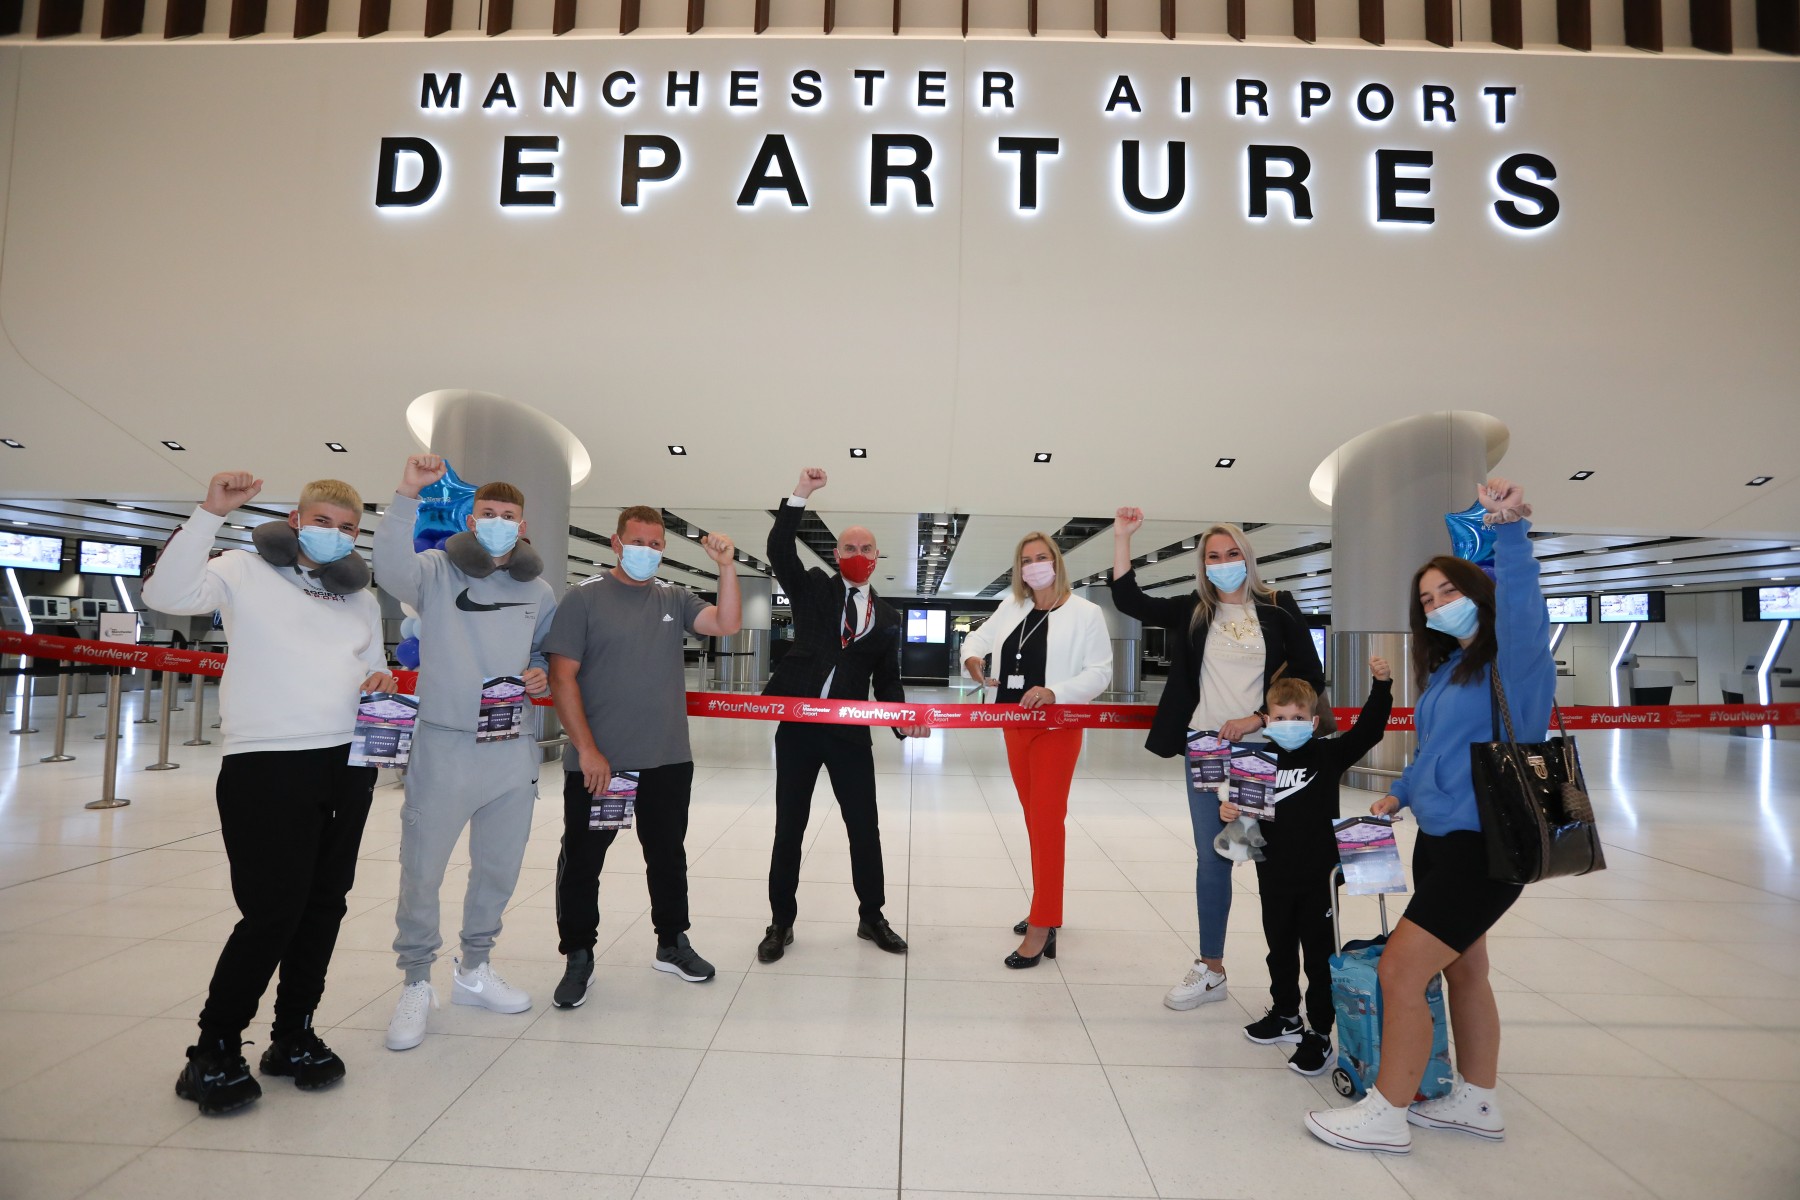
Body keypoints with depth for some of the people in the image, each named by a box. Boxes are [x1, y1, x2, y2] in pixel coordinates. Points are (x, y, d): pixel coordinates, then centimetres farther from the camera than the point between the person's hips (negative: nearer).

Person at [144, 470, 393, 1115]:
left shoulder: (361, 596, 18)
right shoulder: (246, 571, 3)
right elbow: (165, 595, -14)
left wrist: (382, 678, 2)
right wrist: (210, 513, -21)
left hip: (347, 764, 6)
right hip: (266, 764, -5)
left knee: (324, 905, 10)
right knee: (272, 912, -7)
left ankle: (294, 1036, 26)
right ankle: (213, 1052, 13)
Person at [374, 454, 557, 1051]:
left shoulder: (539, 591, 9)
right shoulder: (437, 572, -2)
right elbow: (390, 566, -24)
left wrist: (542, 676, -1)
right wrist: (407, 494, -33)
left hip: (514, 751, 4)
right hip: (445, 748, -4)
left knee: (499, 870, 16)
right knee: (422, 869, 4)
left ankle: (474, 971, 36)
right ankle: (416, 985, 25)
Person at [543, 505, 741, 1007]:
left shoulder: (675, 599, 6)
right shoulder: (585, 597, -5)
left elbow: (727, 624, -7)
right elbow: (562, 677, -9)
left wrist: (726, 566, -19)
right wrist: (587, 750, -14)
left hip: (668, 760, 4)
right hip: (597, 762, -3)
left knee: (668, 854, 16)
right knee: (582, 860, 6)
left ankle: (671, 943, 34)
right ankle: (578, 959, 24)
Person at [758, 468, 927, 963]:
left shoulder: (888, 618, 10)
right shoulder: (813, 589, 5)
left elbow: (888, 681, 11)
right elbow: (779, 550, -11)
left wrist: (904, 718, -8)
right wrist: (801, 494, -18)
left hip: (850, 732, 2)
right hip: (798, 726, -1)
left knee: (865, 828, 7)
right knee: (789, 827, 7)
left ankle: (871, 917, 26)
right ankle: (781, 922, 22)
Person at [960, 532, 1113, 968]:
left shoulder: (1086, 613, -9)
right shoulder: (1011, 607, 6)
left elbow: (1099, 672, -11)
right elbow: (979, 637, 18)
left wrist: (1054, 692, -26)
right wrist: (972, 657, -6)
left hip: (1057, 727, -6)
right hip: (1015, 726, 6)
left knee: (1047, 821, -7)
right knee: (1034, 818, 14)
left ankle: (1041, 928, -2)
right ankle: (1047, 910, 28)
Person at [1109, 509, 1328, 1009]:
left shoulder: (1278, 608, 1)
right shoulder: (1192, 611, 7)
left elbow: (1310, 677, -1)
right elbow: (1129, 600, 1)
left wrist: (1258, 718, -11)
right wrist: (1122, 536, -4)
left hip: (1264, 751, -2)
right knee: (1211, 860, 9)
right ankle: (1211, 969, 22)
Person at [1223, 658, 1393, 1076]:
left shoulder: (1328, 755, -5)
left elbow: (1368, 730, -14)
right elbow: (1245, 808, 8)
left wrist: (1381, 685, -24)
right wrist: (1228, 812, -13)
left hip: (1317, 876, -3)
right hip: (1274, 875, 3)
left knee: (1319, 955, 5)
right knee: (1280, 949, 19)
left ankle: (1319, 1034, 17)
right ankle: (1285, 1014, 38)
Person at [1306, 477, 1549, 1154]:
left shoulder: (1511, 660, -12)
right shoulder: (1444, 670, 13)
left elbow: (1521, 608, -36)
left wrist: (1511, 532, -51)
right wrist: (1399, 795, 12)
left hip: (1483, 848, -9)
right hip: (1439, 839, 9)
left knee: (1400, 970, -6)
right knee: (1461, 969, 18)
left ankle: (1387, 1116, 8)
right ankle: (1477, 1103, 34)